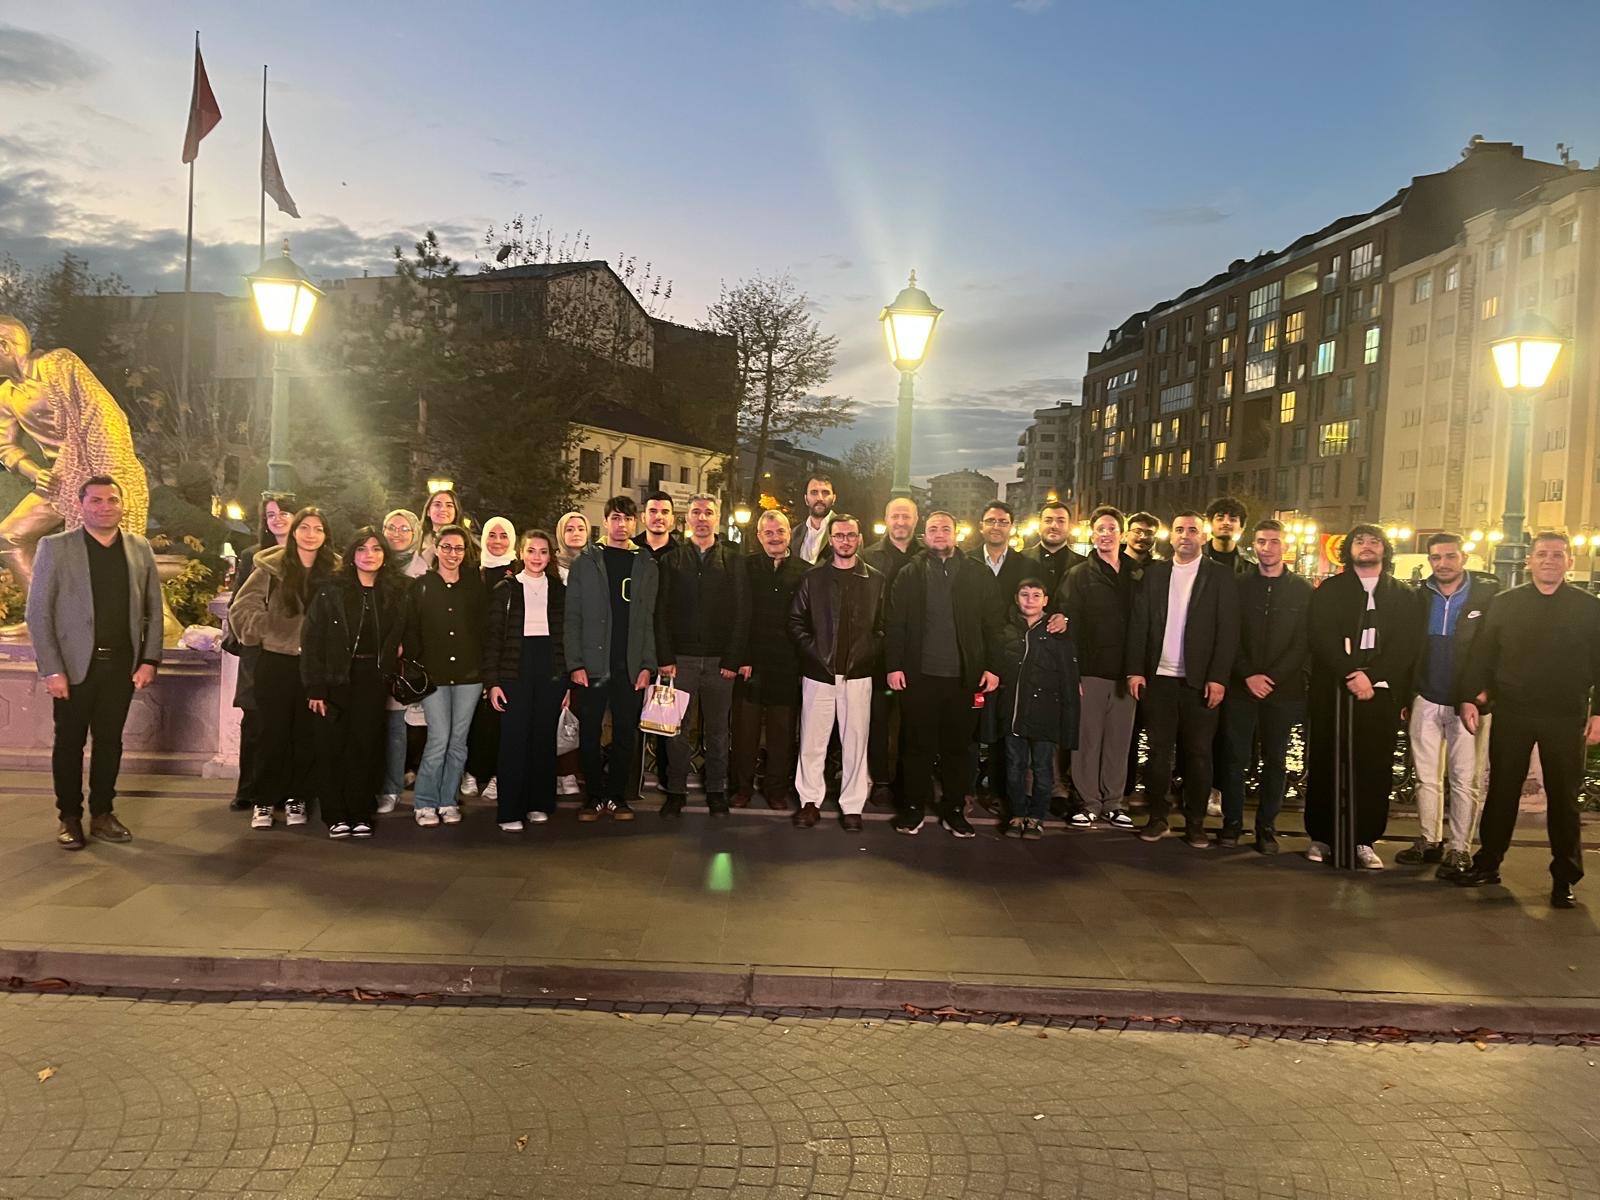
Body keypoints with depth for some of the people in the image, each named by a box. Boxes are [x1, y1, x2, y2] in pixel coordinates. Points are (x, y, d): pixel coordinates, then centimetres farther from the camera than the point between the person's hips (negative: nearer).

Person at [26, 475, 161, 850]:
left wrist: (149, 660, 0)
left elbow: (154, 609, 8)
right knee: (69, 743, 7)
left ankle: (103, 814, 22)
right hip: (74, 666, -2)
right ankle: (70, 818, 20)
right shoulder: (54, 548, -2)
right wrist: (51, 670, -11)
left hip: (122, 665, 2)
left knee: (110, 742, 10)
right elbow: (38, 612, -4)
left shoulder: (140, 549, 6)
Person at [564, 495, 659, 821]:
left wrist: (647, 664, -1)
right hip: (593, 666, -1)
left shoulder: (646, 565, 10)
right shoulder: (585, 562, 6)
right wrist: (575, 663, -7)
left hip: (630, 668, 1)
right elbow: (572, 617, 2)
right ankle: (594, 796, 15)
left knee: (626, 735, 4)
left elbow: (650, 620, 8)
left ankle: (617, 796, 16)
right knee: (589, 735, 2)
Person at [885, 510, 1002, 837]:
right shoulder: (909, 574, 6)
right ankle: (914, 806, 18)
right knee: (918, 745, 6)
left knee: (958, 746, 7)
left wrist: (992, 666, -3)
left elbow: (992, 623, 3)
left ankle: (954, 809, 18)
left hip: (964, 676, 0)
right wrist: (894, 666, -5)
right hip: (918, 675, 0)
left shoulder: (977, 574, 6)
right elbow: (894, 623, 3)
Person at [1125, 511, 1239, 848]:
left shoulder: (1220, 576, 2)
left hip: (1200, 680, -2)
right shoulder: (1154, 572, 8)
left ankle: (1195, 823, 12)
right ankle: (1156, 816, 15)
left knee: (1198, 752, 3)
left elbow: (1228, 630, -3)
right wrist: (1135, 670, -3)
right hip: (1159, 677, 2)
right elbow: (1138, 623, 5)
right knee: (1158, 749, 6)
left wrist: (1218, 677, -11)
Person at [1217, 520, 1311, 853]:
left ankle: (1266, 825, 14)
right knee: (1235, 757, 2)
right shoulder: (1238, 585, 5)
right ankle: (1232, 822, 12)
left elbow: (1304, 644, 0)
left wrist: (1271, 678, -9)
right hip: (1241, 686, 0)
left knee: (1275, 760, 5)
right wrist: (1248, 676, -10)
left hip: (1284, 689, 0)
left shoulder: (1303, 591, 6)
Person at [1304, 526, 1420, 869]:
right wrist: (1351, 675, -15)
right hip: (1332, 691, -1)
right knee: (1325, 766, 1)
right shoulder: (1328, 591, 9)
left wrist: (1372, 676, -12)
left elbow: (1406, 647, 2)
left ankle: (1365, 841, 7)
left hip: (1381, 694, 1)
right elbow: (1321, 639, -3)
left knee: (1374, 769, 0)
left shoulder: (1403, 595, 12)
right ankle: (1321, 837, 9)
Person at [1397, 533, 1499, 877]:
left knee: (1465, 781, 1)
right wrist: (1405, 698, 1)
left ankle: (1460, 849, 10)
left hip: (1468, 703, -3)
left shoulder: (1488, 594, -4)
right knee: (1426, 777, 10)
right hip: (1426, 701, 3)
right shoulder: (1420, 596, 5)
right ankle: (1429, 841, 22)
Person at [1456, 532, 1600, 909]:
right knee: (1502, 790, 8)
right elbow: (1482, 655, 4)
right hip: (1511, 713, 1)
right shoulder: (1504, 604, 4)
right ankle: (1487, 864, 19)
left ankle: (1565, 878, 15)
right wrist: (1472, 698, -3)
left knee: (1563, 798, 6)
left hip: (1566, 718, -1)